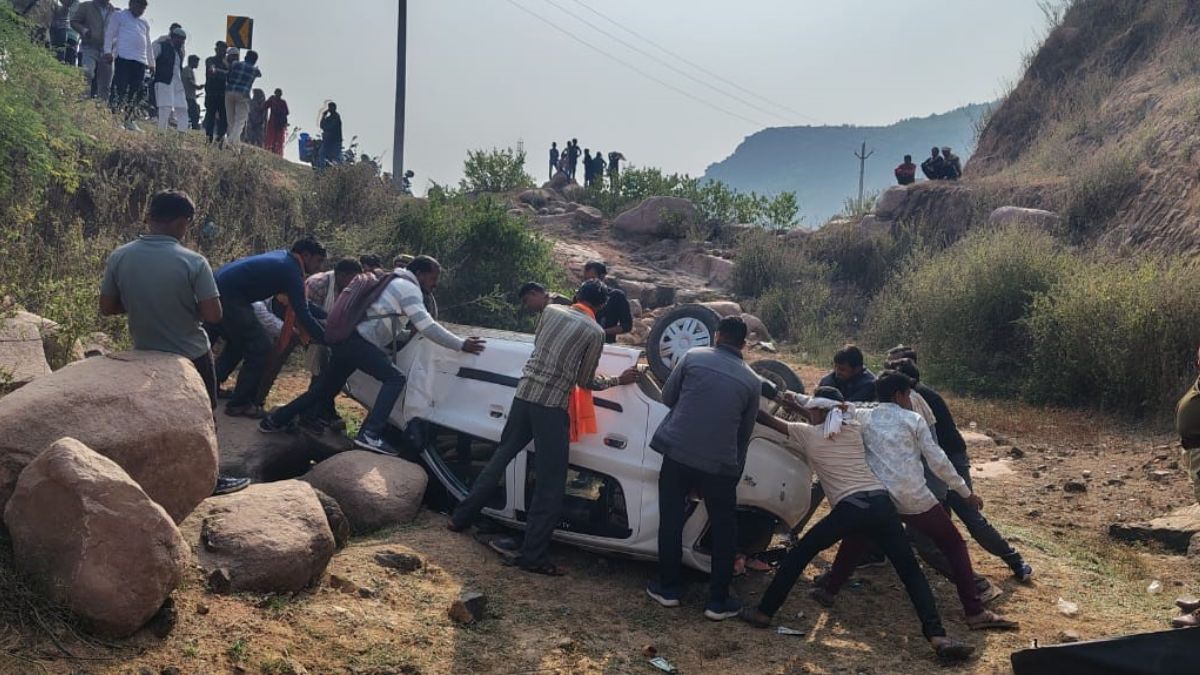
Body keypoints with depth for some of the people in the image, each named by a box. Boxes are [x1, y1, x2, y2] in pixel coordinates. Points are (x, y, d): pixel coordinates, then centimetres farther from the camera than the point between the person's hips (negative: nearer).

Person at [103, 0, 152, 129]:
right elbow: (109, 33, 2)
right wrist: (108, 51, -11)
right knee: (120, 88, -12)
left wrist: (151, 63, 24)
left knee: (135, 92, 2)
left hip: (141, 61, 6)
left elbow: (148, 44, 29)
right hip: (123, 57, -6)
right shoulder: (119, 16, 9)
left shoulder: (145, 23, 25)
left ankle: (128, 120, 5)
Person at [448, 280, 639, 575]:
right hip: (552, 405, -5)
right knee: (551, 481, 1)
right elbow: (585, 382, 4)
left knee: (501, 457, 20)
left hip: (524, 393, 5)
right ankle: (533, 555, 0)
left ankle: (461, 518, 27)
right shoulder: (595, 332, -3)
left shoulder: (550, 310, 10)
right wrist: (619, 380, 16)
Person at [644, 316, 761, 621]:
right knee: (724, 531, 14)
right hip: (720, 464, 0)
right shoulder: (752, 381, 5)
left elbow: (667, 397, 8)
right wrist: (735, 469, 22)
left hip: (677, 454, 0)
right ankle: (718, 601, 16)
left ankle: (667, 588, 22)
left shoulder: (693, 357, 1)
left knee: (671, 522, 14)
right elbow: (745, 432, 11)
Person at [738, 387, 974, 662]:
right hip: (880, 502, 3)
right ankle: (938, 637, -8)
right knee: (910, 570, 6)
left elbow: (766, 420, 21)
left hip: (849, 509, -3)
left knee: (798, 555, 15)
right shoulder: (854, 429, 21)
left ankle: (764, 613, 19)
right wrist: (799, 408, 47)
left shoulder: (806, 434, 11)